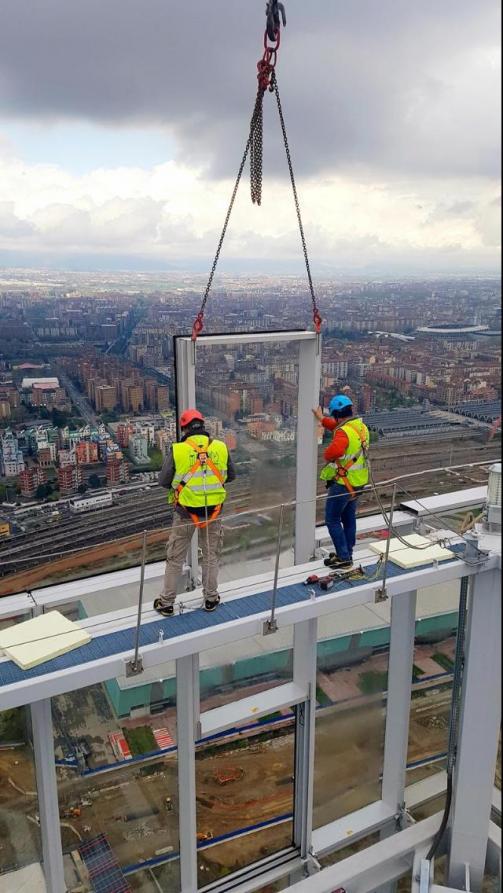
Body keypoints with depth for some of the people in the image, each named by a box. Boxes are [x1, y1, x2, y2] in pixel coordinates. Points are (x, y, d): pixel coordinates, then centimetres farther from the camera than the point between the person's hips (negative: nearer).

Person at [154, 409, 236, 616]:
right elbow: (231, 475, 5)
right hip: (213, 510, 2)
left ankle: (166, 603, 22)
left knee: (175, 558, 12)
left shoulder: (177, 450, -13)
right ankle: (210, 599, 29)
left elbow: (163, 480, -8)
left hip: (186, 511, -1)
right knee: (211, 556, 18)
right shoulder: (220, 447, -6)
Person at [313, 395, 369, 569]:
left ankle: (343, 558, 5)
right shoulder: (360, 426, 4)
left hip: (343, 483, -9)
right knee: (349, 518, 20)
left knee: (332, 520, 3)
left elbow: (333, 452, -44)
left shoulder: (344, 432, -25)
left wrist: (328, 454, -22)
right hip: (358, 482, 9)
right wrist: (322, 419, 29)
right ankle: (347, 553, 31)